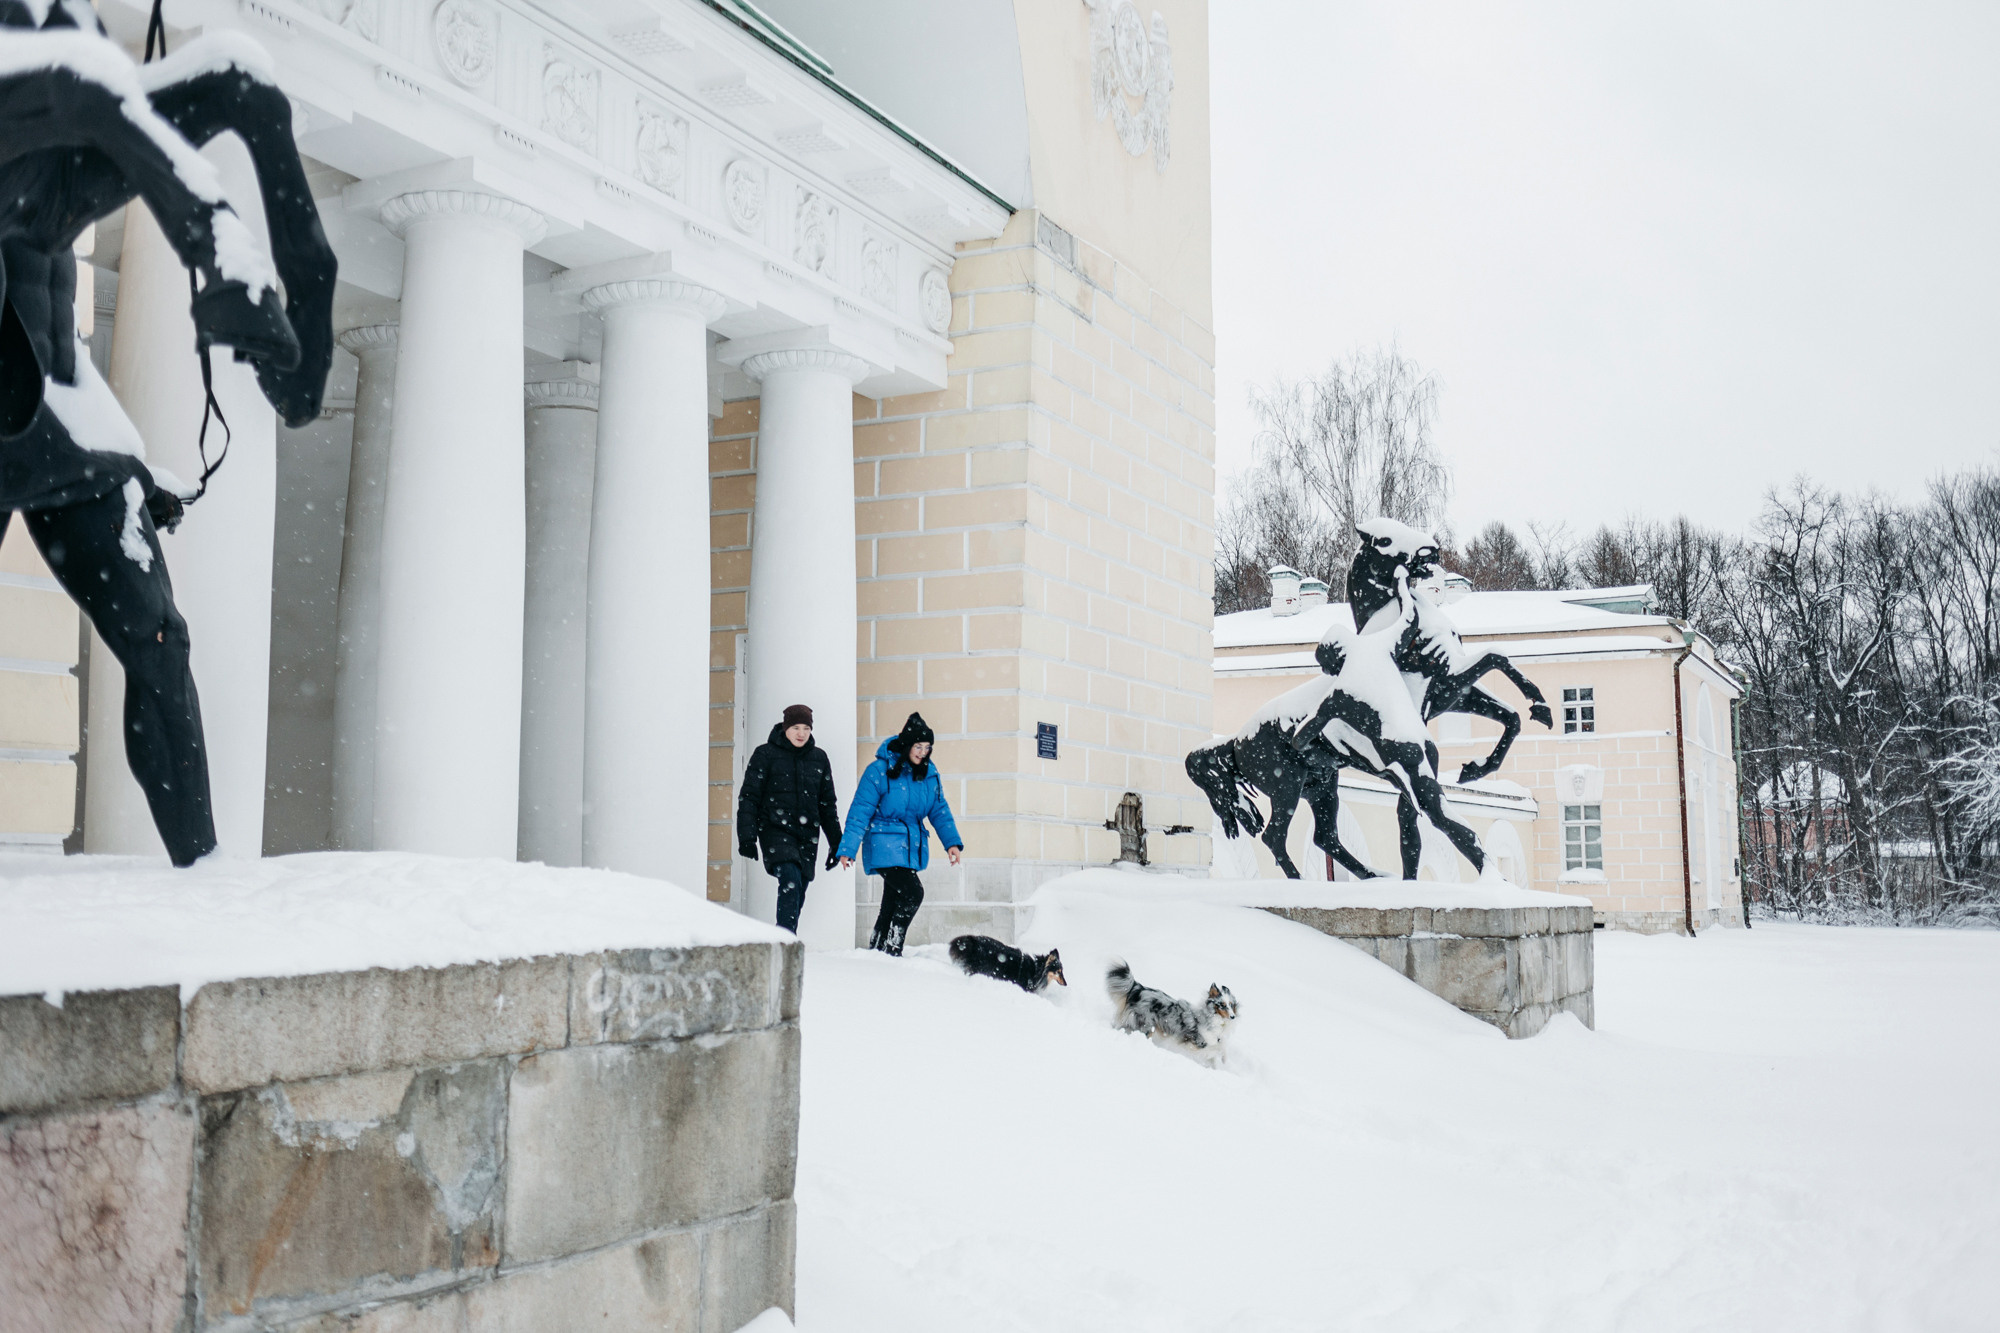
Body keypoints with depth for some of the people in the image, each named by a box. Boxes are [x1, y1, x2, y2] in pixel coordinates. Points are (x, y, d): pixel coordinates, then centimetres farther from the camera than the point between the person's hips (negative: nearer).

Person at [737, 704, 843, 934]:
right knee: (790, 880, -23)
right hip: (775, 829, -5)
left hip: (807, 835, 5)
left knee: (798, 894, 3)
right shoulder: (766, 754, 1)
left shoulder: (818, 758, 13)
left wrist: (836, 843, 19)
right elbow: (749, 796, -1)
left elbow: (828, 802, 20)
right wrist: (747, 836, -9)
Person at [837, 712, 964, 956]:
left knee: (893, 903, 13)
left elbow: (939, 810, 11)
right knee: (912, 892, -20)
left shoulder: (929, 772, 5)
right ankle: (892, 950, -10)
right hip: (885, 845, -6)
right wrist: (848, 849, -13)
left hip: (911, 846, 7)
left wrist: (952, 841, -1)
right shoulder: (880, 770, -12)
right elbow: (860, 812, -11)